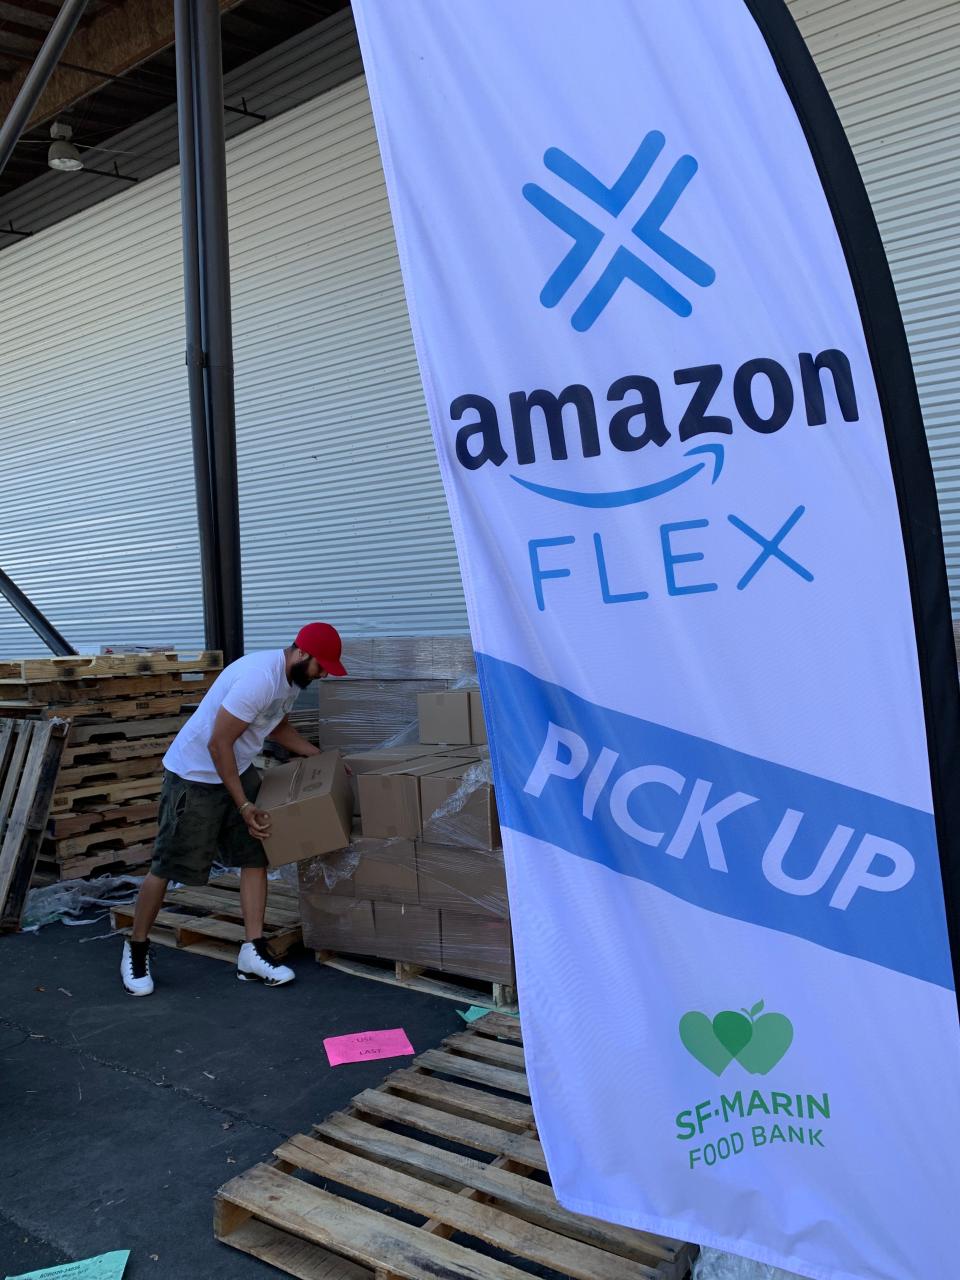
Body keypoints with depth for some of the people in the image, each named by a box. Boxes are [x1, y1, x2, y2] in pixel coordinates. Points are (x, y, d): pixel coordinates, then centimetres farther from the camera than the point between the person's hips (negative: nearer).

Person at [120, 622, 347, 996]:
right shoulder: (259, 678, -31)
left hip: (239, 769, 9)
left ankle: (252, 953, 8)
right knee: (167, 866, 2)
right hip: (195, 774, -9)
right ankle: (136, 947, 21)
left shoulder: (291, 678, 0)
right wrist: (244, 805, -23)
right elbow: (218, 744, -27)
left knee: (256, 857, 3)